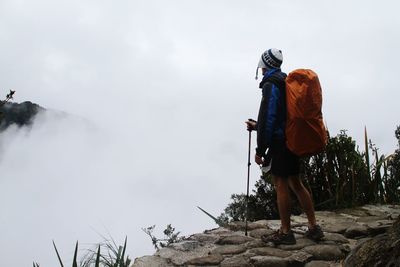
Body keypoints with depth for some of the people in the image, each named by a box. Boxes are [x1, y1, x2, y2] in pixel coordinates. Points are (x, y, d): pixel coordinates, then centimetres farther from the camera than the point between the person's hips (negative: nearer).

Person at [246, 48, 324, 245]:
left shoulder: (270, 84, -11)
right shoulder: (286, 82, 19)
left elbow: (269, 117, -18)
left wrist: (260, 149, -16)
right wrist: (257, 126, 34)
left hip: (280, 142, -9)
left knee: (280, 185, -3)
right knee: (295, 183, 13)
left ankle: (285, 233, 2)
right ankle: (314, 227, 15)